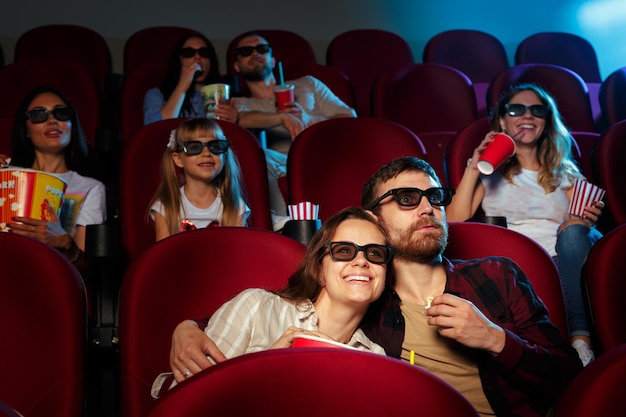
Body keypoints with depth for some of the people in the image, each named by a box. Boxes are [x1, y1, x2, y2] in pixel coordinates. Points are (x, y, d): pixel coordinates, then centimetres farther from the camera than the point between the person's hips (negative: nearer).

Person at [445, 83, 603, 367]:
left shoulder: (563, 173, 25)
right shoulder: (490, 171, 17)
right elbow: (455, 221, 1)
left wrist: (587, 218, -9)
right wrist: (472, 168, -4)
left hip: (564, 263, 2)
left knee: (575, 229, -31)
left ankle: (580, 336, -42)